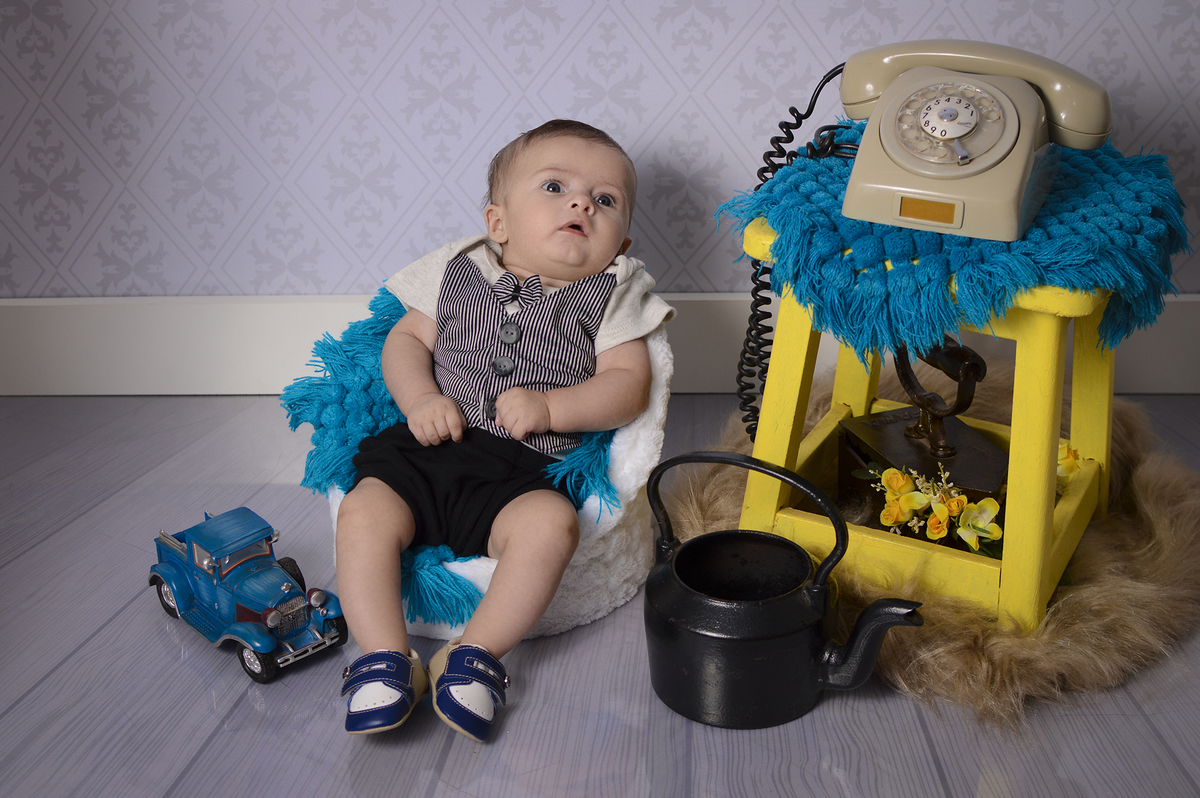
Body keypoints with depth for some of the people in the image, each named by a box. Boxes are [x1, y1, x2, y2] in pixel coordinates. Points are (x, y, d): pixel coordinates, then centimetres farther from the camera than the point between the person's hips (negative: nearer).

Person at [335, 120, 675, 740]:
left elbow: (628, 384, -2)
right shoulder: (459, 270, 13)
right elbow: (407, 338, 14)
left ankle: (474, 654, -19)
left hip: (524, 472, -2)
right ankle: (386, 658, -14)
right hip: (428, 446, 3)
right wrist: (419, 398, -6)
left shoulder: (611, 293, 7)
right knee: (364, 512, -21)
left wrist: (550, 406, -17)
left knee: (550, 524, -32)